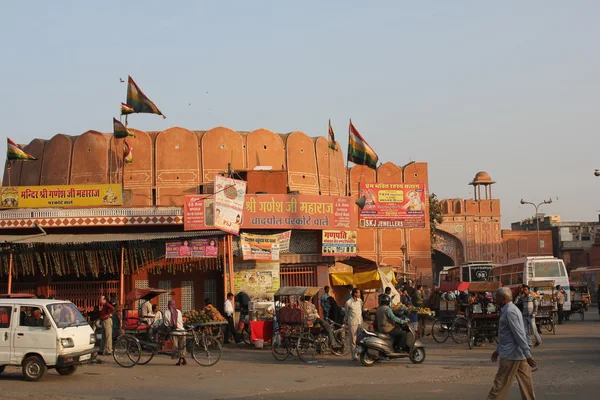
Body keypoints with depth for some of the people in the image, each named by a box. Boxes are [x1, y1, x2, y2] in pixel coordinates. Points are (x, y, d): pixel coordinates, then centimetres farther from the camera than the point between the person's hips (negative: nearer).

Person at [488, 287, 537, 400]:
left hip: (511, 355, -9)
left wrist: (528, 355, -25)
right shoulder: (509, 309, 14)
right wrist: (498, 351, 27)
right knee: (526, 382, 9)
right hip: (520, 354, 9)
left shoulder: (510, 312, -18)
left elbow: (519, 335, -22)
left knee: (500, 383, -2)